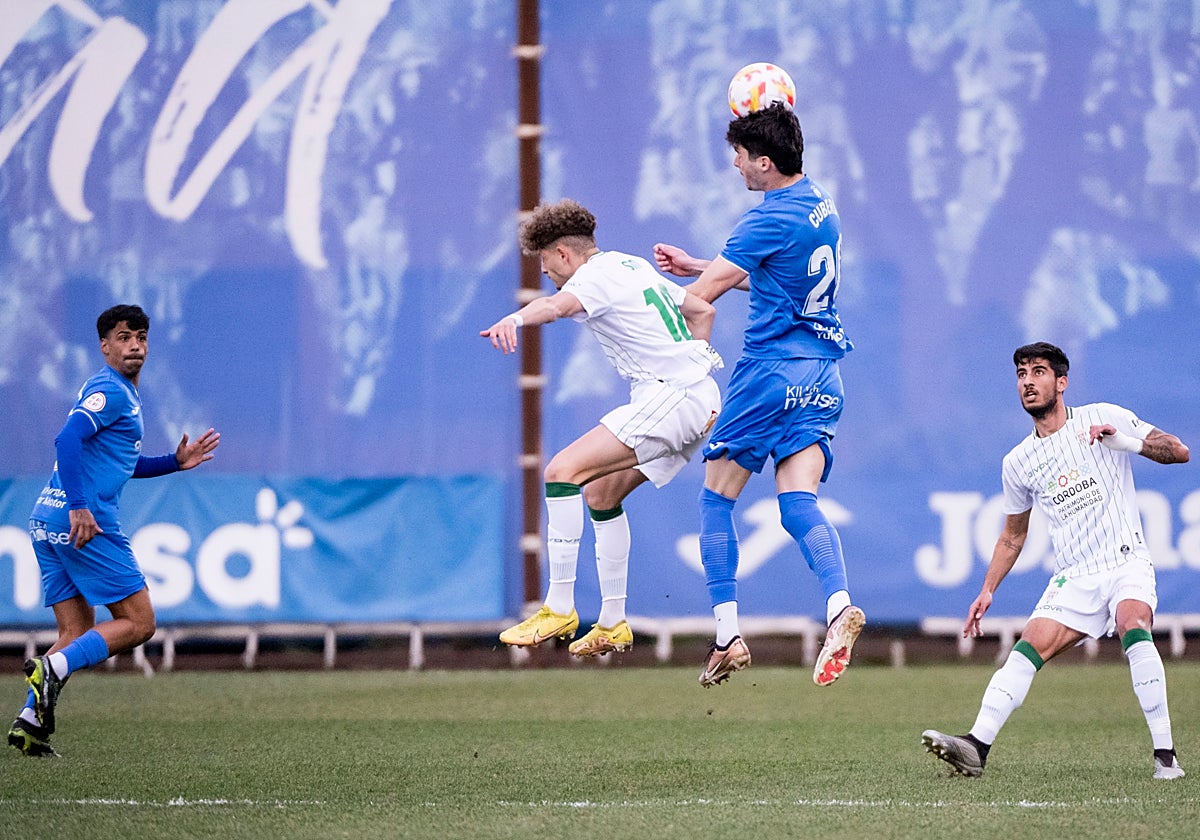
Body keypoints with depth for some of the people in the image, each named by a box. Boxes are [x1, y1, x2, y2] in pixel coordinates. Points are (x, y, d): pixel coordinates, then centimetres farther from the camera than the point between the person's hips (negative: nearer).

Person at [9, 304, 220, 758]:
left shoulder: (122, 394, 24)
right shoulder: (109, 390, -8)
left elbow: (122, 464, 36)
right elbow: (68, 440, -22)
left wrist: (175, 461, 25)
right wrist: (78, 507, -29)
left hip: (50, 519, 10)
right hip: (83, 522, -10)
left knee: (77, 633, 10)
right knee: (138, 622, -5)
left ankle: (30, 720, -3)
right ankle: (53, 667, -20)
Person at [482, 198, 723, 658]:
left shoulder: (597, 276, -8)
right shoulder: (635, 266, 22)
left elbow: (559, 304, -33)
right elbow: (703, 311, 31)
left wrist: (516, 319, -52)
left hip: (669, 397, -11)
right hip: (701, 397, 11)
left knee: (564, 470, -15)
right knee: (600, 492, 19)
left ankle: (559, 608, -16)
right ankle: (613, 624, 22)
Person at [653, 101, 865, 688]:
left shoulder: (770, 219, -15)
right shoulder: (818, 203, 12)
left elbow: (702, 295, -13)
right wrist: (697, 265, 27)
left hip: (772, 369, -8)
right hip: (821, 375, 8)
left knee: (716, 496, 5)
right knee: (798, 503, -2)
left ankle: (727, 635, 1)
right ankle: (839, 603, -29)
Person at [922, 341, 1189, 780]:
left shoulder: (1103, 417, 1)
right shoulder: (1017, 462, 11)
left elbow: (1178, 451, -4)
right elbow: (1013, 535, 23)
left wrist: (1126, 441, -20)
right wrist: (987, 591, 11)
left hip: (1127, 564, -4)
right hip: (1073, 578, 4)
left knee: (1134, 626, -31)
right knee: (1028, 647, -15)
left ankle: (1165, 755, -28)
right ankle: (976, 747, -21)